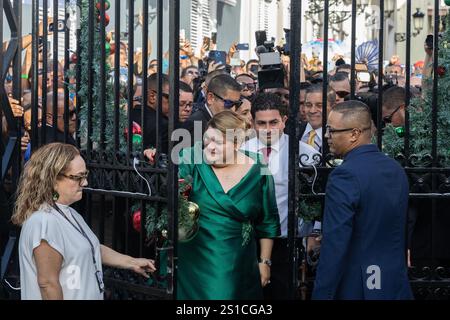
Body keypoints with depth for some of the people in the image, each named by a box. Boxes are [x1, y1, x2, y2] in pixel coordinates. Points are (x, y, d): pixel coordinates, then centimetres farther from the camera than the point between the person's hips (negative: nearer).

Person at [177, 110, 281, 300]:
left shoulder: (258, 172, -4)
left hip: (238, 267, 1)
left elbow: (267, 222, 5)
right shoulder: (191, 161, -6)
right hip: (194, 262, 0)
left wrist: (265, 261, 8)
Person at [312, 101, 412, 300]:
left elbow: (334, 246, -21)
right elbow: (400, 234, 12)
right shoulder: (396, 169, 5)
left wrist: (321, 295, -16)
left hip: (355, 289, -7)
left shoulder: (345, 176, -19)